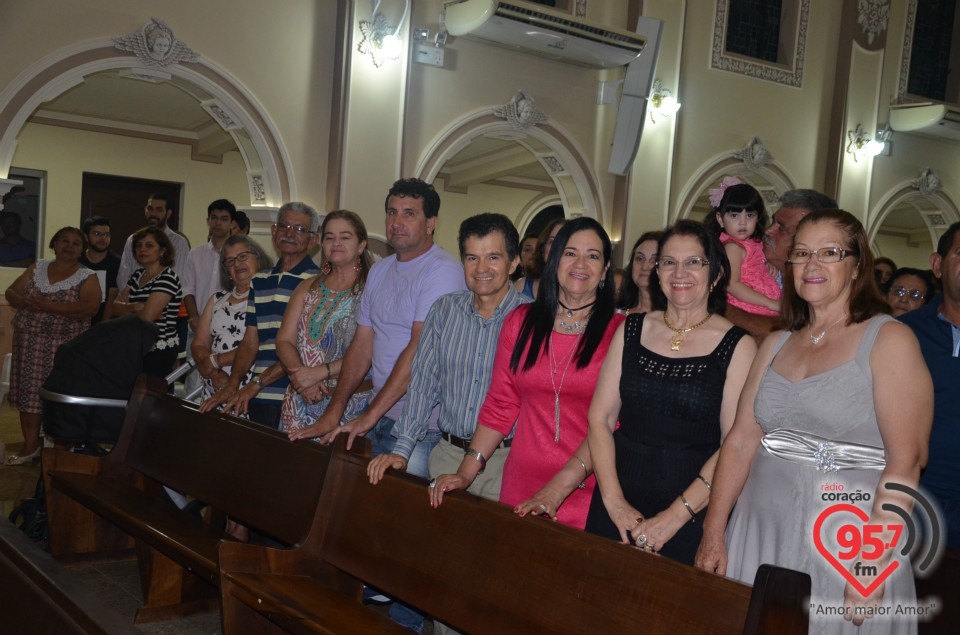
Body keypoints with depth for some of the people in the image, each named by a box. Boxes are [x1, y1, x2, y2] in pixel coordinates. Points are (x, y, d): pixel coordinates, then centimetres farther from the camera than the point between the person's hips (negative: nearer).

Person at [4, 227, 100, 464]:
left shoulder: (87, 277, -3)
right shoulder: (37, 268, 11)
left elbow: (90, 307, -18)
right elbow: (11, 293, 10)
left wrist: (47, 306, -20)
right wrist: (26, 302, -14)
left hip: (65, 346, -4)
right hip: (29, 342, 4)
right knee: (30, 391, 4)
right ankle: (30, 445, 12)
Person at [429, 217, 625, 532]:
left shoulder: (618, 332, -4)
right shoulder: (521, 321, 7)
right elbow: (499, 405, 8)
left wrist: (560, 486, -20)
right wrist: (466, 472, -1)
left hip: (586, 493, -2)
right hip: (520, 492, 3)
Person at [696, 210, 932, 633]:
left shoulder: (888, 339, -7)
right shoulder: (775, 345, 11)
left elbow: (906, 460, -14)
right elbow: (740, 441, 8)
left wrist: (872, 567, -19)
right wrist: (713, 533, 3)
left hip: (844, 549, -5)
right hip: (759, 541, 5)